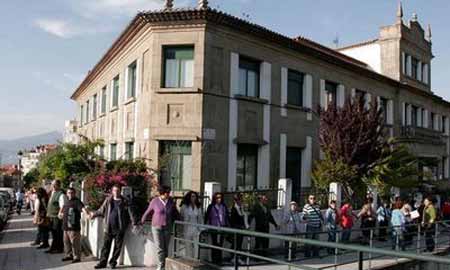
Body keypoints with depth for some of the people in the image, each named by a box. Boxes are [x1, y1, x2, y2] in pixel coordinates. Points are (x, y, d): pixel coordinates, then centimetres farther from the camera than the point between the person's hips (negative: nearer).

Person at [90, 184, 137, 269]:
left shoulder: (124, 202, 0)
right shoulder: (108, 200, 6)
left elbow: (130, 212, -4)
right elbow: (101, 210, 16)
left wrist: (134, 223, -11)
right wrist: (94, 214, 13)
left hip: (119, 228, -1)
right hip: (109, 228, 1)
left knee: (117, 246, 5)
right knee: (106, 245, 4)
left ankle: (113, 262, 18)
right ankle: (102, 262, 12)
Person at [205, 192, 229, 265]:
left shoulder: (224, 207, 7)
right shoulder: (211, 207, -2)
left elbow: (227, 217, 11)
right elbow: (207, 217, 0)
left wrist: (228, 226, 6)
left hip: (222, 228, 2)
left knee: (220, 244, 6)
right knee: (214, 244, 2)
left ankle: (219, 260, 15)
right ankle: (214, 260, 12)